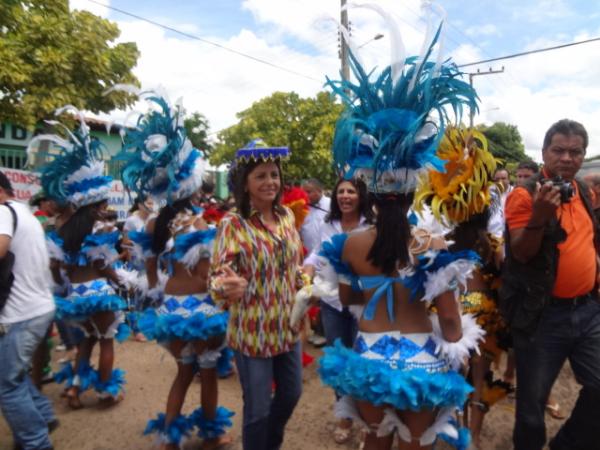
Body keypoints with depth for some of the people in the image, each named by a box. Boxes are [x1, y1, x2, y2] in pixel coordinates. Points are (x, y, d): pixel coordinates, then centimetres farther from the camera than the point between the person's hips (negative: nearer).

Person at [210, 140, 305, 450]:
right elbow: (218, 274, -24)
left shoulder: (286, 216, 0)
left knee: (291, 393, 22)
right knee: (258, 408, 8)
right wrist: (227, 285, -44)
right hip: (252, 331, -6)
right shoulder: (233, 224, -17)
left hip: (287, 326, 6)